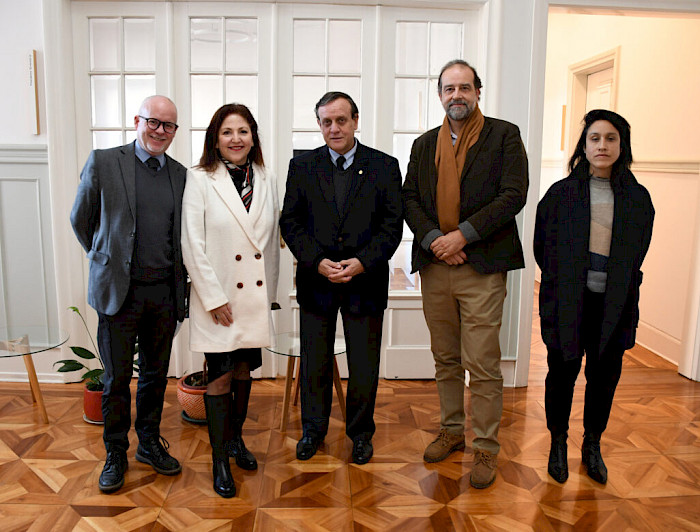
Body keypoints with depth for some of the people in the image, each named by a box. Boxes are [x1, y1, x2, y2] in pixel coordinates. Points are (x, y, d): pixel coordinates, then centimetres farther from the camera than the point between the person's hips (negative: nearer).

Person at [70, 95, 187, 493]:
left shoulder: (181, 174, 7)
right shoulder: (103, 163, -3)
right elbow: (81, 221, 5)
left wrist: (179, 276, 8)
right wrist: (107, 259, 10)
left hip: (165, 292, 3)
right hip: (119, 291, -3)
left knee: (156, 374, 15)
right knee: (117, 378, 7)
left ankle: (150, 443, 33)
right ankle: (116, 455, 25)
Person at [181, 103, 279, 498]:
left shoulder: (267, 181, 6)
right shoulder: (200, 180, -6)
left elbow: (272, 241, 10)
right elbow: (193, 245, -10)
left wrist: (269, 294, 9)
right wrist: (214, 298, -13)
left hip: (256, 297, 4)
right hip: (219, 298, -4)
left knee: (245, 370, 16)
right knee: (221, 377, 3)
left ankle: (236, 437, 37)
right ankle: (220, 459, 19)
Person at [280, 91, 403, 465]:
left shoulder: (385, 167, 2)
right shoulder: (302, 166, 5)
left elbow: (392, 225, -2)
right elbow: (290, 222, 2)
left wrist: (363, 262, -15)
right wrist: (317, 262, -12)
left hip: (365, 281, -1)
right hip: (315, 280, 1)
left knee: (364, 366, 9)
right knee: (314, 363, 12)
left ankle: (361, 432, 30)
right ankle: (313, 429, 32)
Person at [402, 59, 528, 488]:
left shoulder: (504, 135, 3)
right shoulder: (425, 144, 15)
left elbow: (514, 195, -8)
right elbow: (410, 199, 9)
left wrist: (462, 235, -14)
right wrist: (433, 239, -8)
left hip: (482, 268, -4)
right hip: (435, 265, 4)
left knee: (483, 365, -1)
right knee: (445, 359, 15)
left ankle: (486, 448, 14)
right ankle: (452, 430, 31)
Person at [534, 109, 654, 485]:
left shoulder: (637, 198, 7)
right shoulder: (561, 193, 1)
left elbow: (637, 253, 14)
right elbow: (543, 248, 4)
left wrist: (618, 287, 7)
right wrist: (562, 283, 4)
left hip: (614, 304, 2)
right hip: (568, 301, -2)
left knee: (605, 376, 9)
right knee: (563, 372, 6)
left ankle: (592, 446, 29)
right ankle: (558, 443, 25)